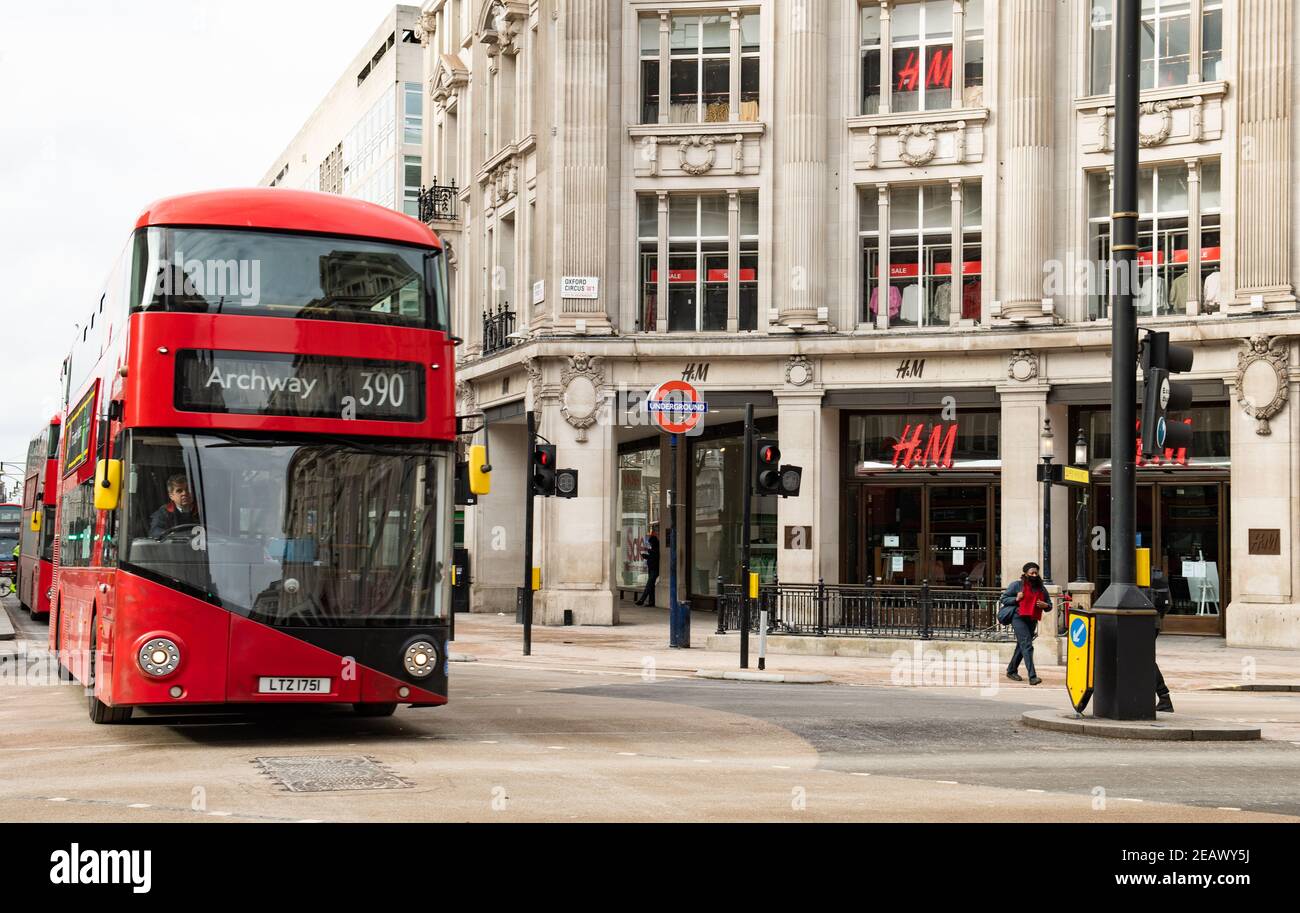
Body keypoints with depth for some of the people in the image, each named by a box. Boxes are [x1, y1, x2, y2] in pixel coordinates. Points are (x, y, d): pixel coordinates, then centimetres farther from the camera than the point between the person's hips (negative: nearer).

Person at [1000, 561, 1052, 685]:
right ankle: (1032, 676, -23)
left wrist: (1045, 605, -3)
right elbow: (1003, 599, 1)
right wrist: (1016, 599, -14)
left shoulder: (1041, 588, 14)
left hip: (1032, 621, 6)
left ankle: (1011, 671, 31)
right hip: (1019, 618, -6)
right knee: (1027, 646, -16)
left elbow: (1049, 606, 20)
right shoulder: (1017, 585, -2)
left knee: (1021, 647, 16)